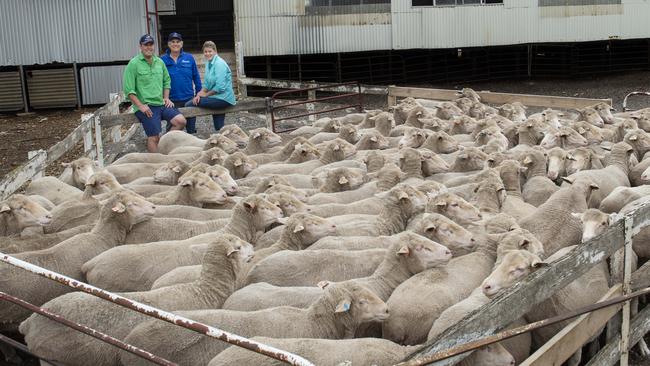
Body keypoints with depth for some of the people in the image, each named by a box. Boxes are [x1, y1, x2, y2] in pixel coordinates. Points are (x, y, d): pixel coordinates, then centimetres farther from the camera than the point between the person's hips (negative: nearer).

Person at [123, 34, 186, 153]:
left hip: (161, 103, 6)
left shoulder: (159, 62, 12)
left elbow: (167, 81, 23)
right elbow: (129, 90, -9)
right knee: (154, 138, -8)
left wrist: (166, 98, 8)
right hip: (146, 106, -6)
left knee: (181, 121, -10)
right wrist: (140, 106, -15)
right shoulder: (134, 64, -6)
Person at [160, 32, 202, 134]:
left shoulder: (189, 58, 1)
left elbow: (196, 77, 6)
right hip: (172, 101, -1)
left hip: (189, 99, 1)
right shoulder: (163, 60, -2)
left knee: (191, 128, 13)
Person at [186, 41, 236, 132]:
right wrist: (200, 93, -4)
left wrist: (206, 94, -10)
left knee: (189, 105, -13)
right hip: (220, 99, 9)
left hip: (223, 99, -9)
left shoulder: (219, 64, -14)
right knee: (219, 128, 18)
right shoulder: (209, 63, 13)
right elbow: (207, 83, 15)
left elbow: (220, 87, -21)